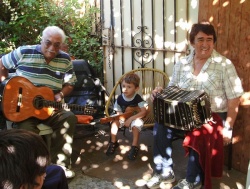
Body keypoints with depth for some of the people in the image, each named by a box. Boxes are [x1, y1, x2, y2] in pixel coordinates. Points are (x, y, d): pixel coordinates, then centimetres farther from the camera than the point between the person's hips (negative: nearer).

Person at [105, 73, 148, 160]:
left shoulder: (138, 98, -21)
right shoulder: (120, 98, -11)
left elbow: (144, 112, -27)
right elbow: (118, 112, -1)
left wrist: (131, 118, -30)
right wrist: (121, 116, -24)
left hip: (135, 118, -4)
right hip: (123, 117, 4)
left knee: (136, 124, -33)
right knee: (115, 122, -20)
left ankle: (135, 146, -18)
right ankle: (113, 143, -3)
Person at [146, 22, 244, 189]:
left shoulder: (224, 65, -6)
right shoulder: (182, 64, 6)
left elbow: (234, 98, -7)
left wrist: (228, 126, -13)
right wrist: (160, 92, -11)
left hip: (214, 116, -3)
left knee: (199, 135, -33)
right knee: (161, 126, -21)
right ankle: (165, 172, -5)